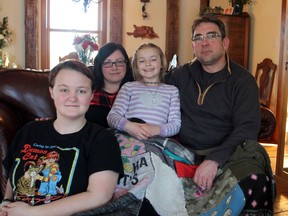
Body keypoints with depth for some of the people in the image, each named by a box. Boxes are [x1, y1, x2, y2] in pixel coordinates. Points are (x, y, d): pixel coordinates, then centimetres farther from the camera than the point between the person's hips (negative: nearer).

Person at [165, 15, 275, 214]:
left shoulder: (243, 80, 0)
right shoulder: (181, 75, 12)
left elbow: (247, 128, -11)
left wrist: (214, 160, -27)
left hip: (226, 153, -2)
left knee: (256, 180, -34)